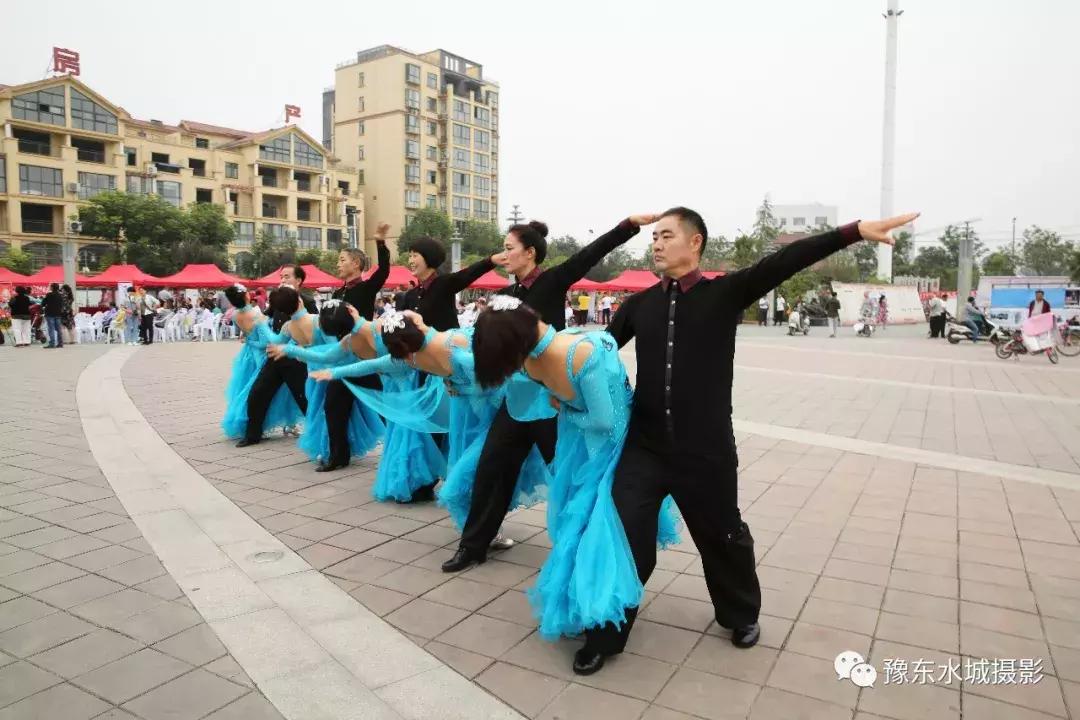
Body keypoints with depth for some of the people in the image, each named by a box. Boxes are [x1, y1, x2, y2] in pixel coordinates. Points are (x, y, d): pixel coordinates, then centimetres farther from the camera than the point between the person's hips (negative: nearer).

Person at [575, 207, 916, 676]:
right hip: (644, 447, 2)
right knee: (624, 540, 2)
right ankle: (605, 635, 21)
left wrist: (854, 231, -24)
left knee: (723, 538, 17)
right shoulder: (640, 304, 5)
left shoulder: (724, 293, -4)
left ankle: (741, 616, 45)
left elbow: (784, 262, -15)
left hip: (705, 450, -1)